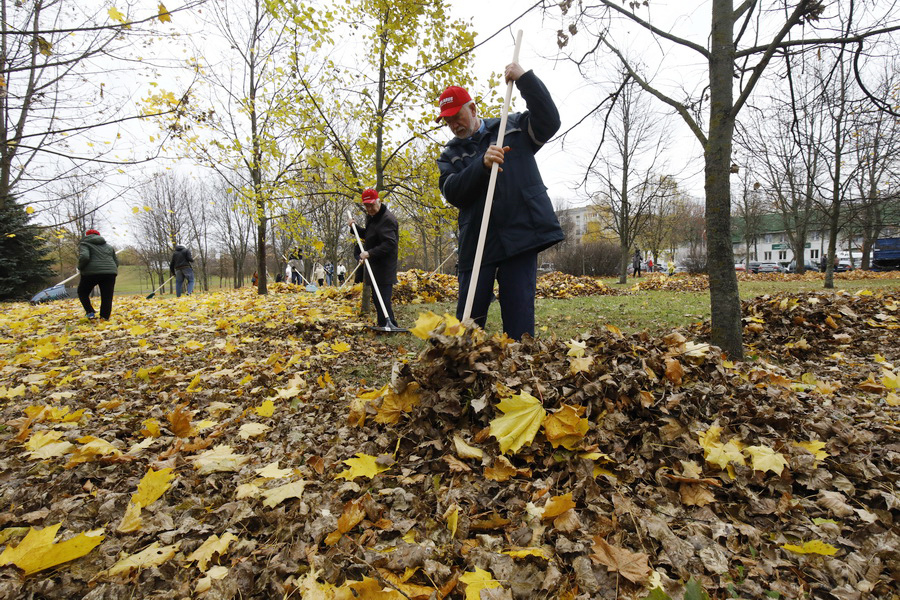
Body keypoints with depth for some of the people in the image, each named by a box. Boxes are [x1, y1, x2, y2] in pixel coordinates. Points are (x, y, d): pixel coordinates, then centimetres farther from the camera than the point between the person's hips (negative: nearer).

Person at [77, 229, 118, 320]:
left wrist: (80, 268, 3)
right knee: (107, 297, 6)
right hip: (110, 272, 3)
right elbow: (116, 262, 19)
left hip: (91, 272, -3)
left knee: (82, 292, 19)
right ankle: (105, 317, -3)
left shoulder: (84, 244, 8)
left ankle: (90, 312, 4)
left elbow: (84, 257, -12)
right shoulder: (108, 246, 24)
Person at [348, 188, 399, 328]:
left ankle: (390, 325, -9)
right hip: (375, 266, 11)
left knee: (383, 298, -15)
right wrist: (355, 227, 10)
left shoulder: (387, 219, -19)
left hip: (384, 268, -10)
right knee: (377, 298, 19)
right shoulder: (371, 217, 14)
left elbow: (390, 243, -28)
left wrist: (370, 253, -32)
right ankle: (383, 325, 32)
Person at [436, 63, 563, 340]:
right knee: (468, 316, 4)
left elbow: (549, 121, -1)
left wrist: (525, 78, -8)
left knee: (519, 315, -1)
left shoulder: (513, 127, 14)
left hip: (520, 235, -1)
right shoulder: (449, 154, 15)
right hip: (476, 242, 2)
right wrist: (482, 164, -17)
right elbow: (452, 192, -3)